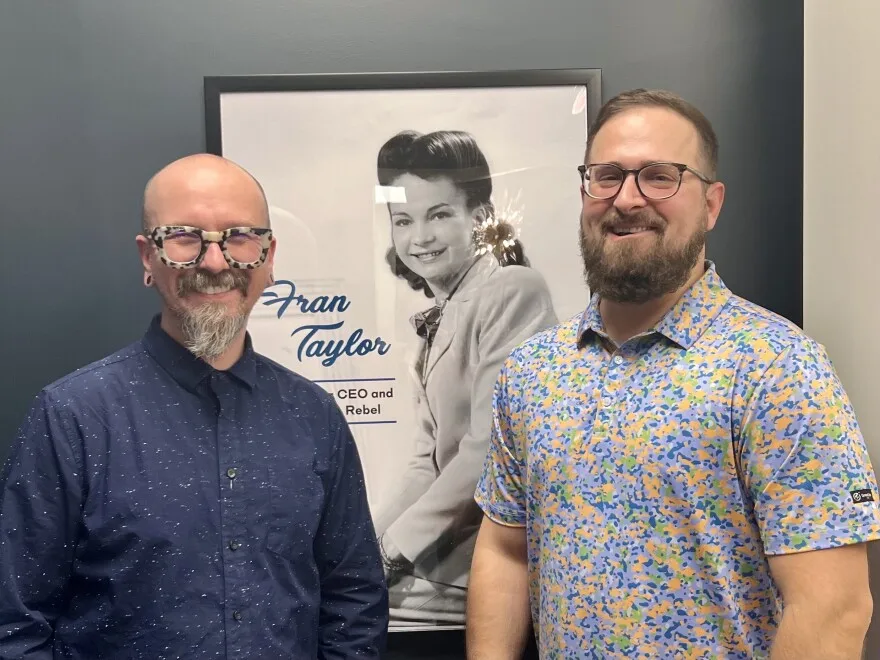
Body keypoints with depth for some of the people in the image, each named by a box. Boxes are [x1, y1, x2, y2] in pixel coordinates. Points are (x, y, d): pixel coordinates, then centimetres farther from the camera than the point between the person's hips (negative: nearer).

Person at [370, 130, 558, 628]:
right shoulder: (444, 314, 13)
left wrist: (393, 548, -12)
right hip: (448, 546, 8)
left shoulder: (513, 291, -13)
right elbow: (429, 459, 13)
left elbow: (490, 452, -19)